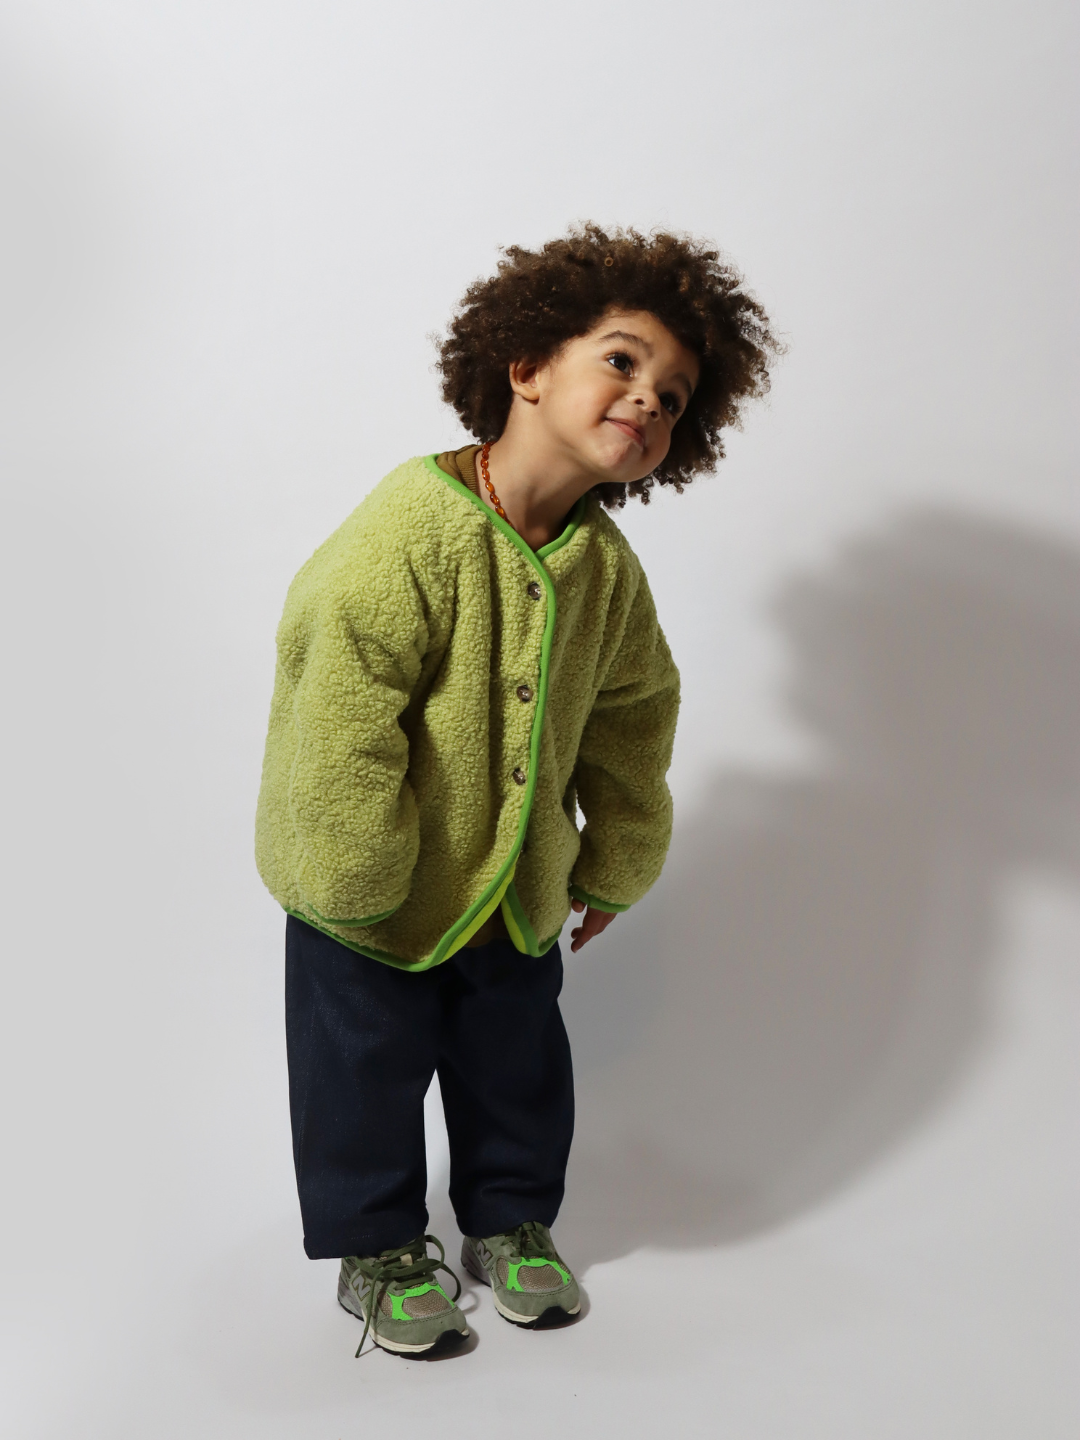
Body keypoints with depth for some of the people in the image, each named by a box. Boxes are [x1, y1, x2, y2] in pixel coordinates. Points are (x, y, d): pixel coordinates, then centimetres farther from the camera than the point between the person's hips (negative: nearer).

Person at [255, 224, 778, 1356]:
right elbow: (336, 716, -27)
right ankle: (377, 1246, 36)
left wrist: (616, 864, 13)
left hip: (521, 887, 5)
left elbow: (632, 719, 7)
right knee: (370, 1069, 13)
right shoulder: (410, 530, -27)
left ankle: (511, 1217, 44)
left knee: (517, 1060, 20)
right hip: (376, 895, -5)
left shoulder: (607, 568, -7)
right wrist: (361, 881, -22)